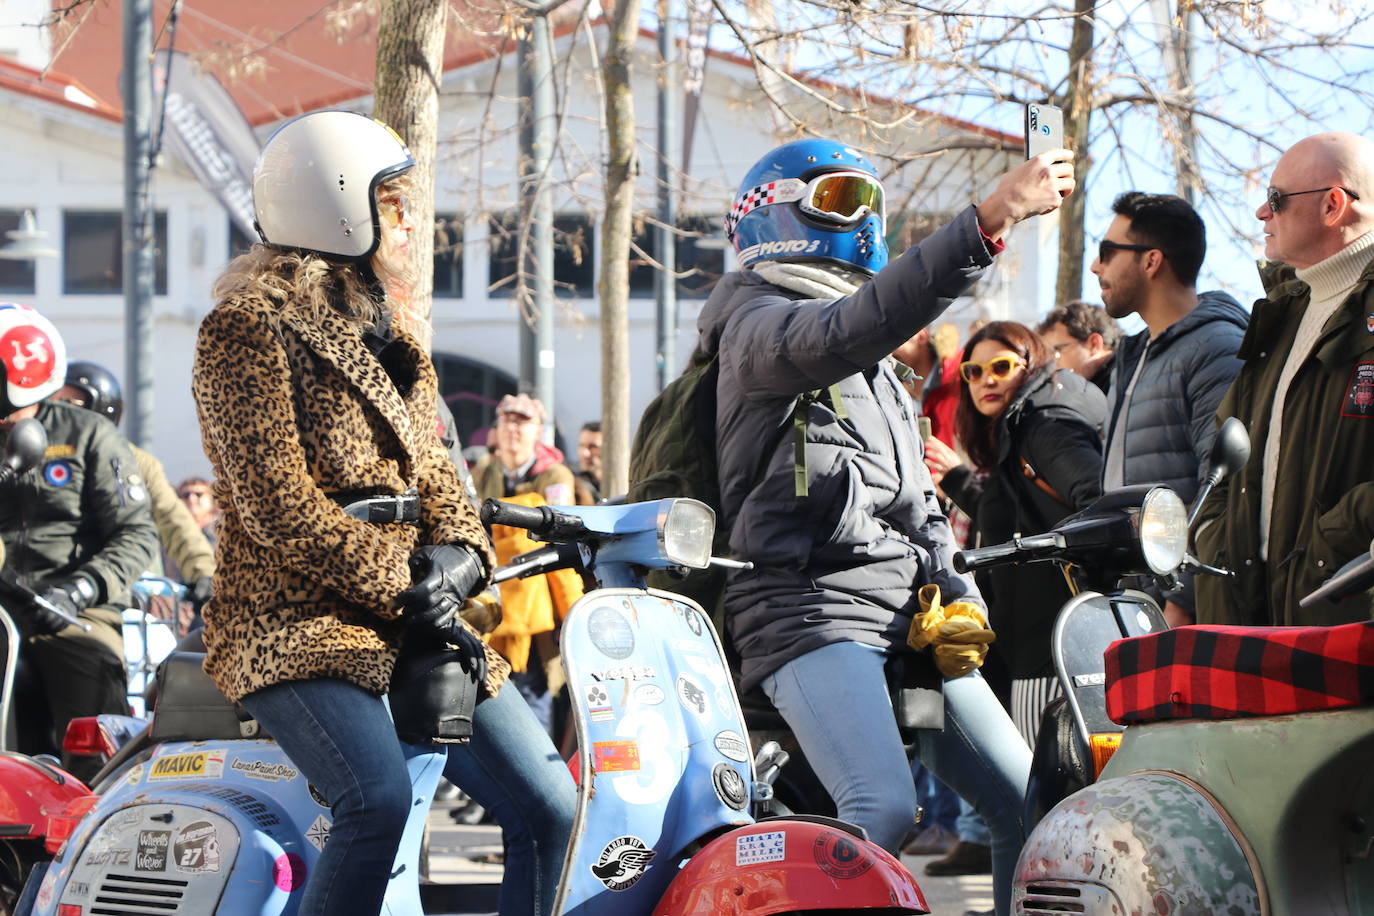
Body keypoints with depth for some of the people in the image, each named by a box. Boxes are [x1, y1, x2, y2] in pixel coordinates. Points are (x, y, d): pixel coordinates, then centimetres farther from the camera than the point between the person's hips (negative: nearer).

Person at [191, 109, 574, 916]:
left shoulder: (392, 338, 20)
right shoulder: (247, 332, -7)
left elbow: (432, 468, 17)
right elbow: (277, 504, -15)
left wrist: (456, 552, -5)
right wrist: (401, 586, -17)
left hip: (413, 629, 8)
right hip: (295, 629, -8)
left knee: (547, 804, -3)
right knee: (380, 798, -32)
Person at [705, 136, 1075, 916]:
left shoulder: (878, 370, 30)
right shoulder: (758, 321, -1)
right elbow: (848, 330, -24)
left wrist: (954, 595, 13)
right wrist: (989, 222, -32)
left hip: (910, 614, 9)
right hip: (812, 608, -9)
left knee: (1032, 804, 1)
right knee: (885, 807, -28)